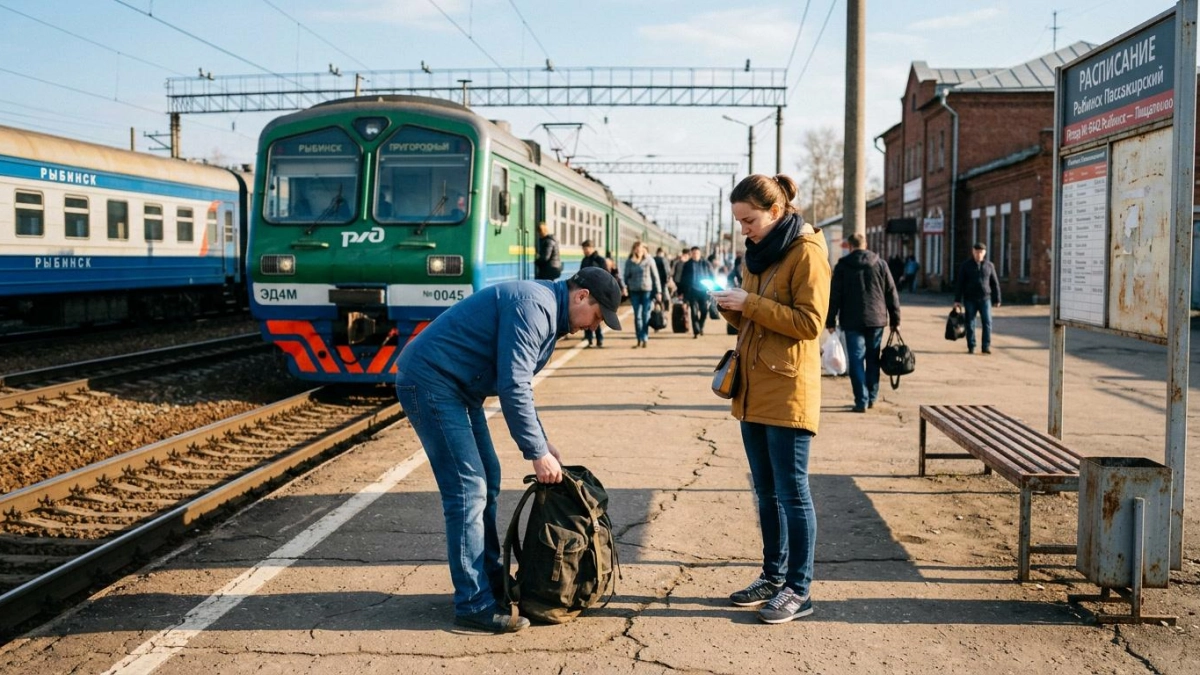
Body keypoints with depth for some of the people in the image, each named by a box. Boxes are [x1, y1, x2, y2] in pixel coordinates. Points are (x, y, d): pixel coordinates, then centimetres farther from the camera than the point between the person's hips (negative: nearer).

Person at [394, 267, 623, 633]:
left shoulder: (547, 313, 13)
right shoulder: (534, 306, -20)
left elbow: (518, 383, 21)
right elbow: (513, 386, -25)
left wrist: (541, 441, 14)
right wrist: (537, 452, -19)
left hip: (456, 385, 11)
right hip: (430, 380, -11)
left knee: (487, 479, 14)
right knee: (468, 488, -11)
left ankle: (490, 579, 25)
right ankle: (474, 603, -5)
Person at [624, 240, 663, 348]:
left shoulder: (649, 260, -1)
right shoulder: (629, 261, 5)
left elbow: (655, 276, 0)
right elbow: (626, 276, 10)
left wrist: (658, 292, -3)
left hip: (647, 290, -2)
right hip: (634, 291, 3)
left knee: (646, 315, -5)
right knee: (637, 316, 3)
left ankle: (645, 338, 2)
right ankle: (639, 340, 8)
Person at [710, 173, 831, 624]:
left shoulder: (806, 251, -10)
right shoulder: (759, 252, 16)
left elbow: (809, 322, -17)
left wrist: (750, 303, -18)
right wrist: (732, 307, 2)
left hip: (788, 391, -8)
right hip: (754, 389, 9)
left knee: (791, 491, -2)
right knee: (766, 491, 14)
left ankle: (798, 590, 7)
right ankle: (773, 577, 25)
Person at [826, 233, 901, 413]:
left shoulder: (843, 265, -1)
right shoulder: (880, 264, 5)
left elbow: (834, 295, -3)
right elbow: (891, 293, 5)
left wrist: (830, 321, 1)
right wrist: (895, 319, 11)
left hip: (852, 321, -3)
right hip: (876, 319, 3)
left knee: (856, 360, -1)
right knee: (873, 359, 14)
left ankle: (861, 401, -6)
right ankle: (872, 398, 21)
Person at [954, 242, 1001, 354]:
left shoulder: (989, 265, 7)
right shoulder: (966, 265, 3)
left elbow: (995, 283, 10)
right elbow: (960, 284, 1)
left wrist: (996, 299, 7)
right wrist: (957, 300, -4)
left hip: (985, 299, 1)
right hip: (970, 300, -1)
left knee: (987, 322, -5)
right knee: (970, 324, 2)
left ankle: (986, 346, 1)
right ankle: (971, 347, 10)